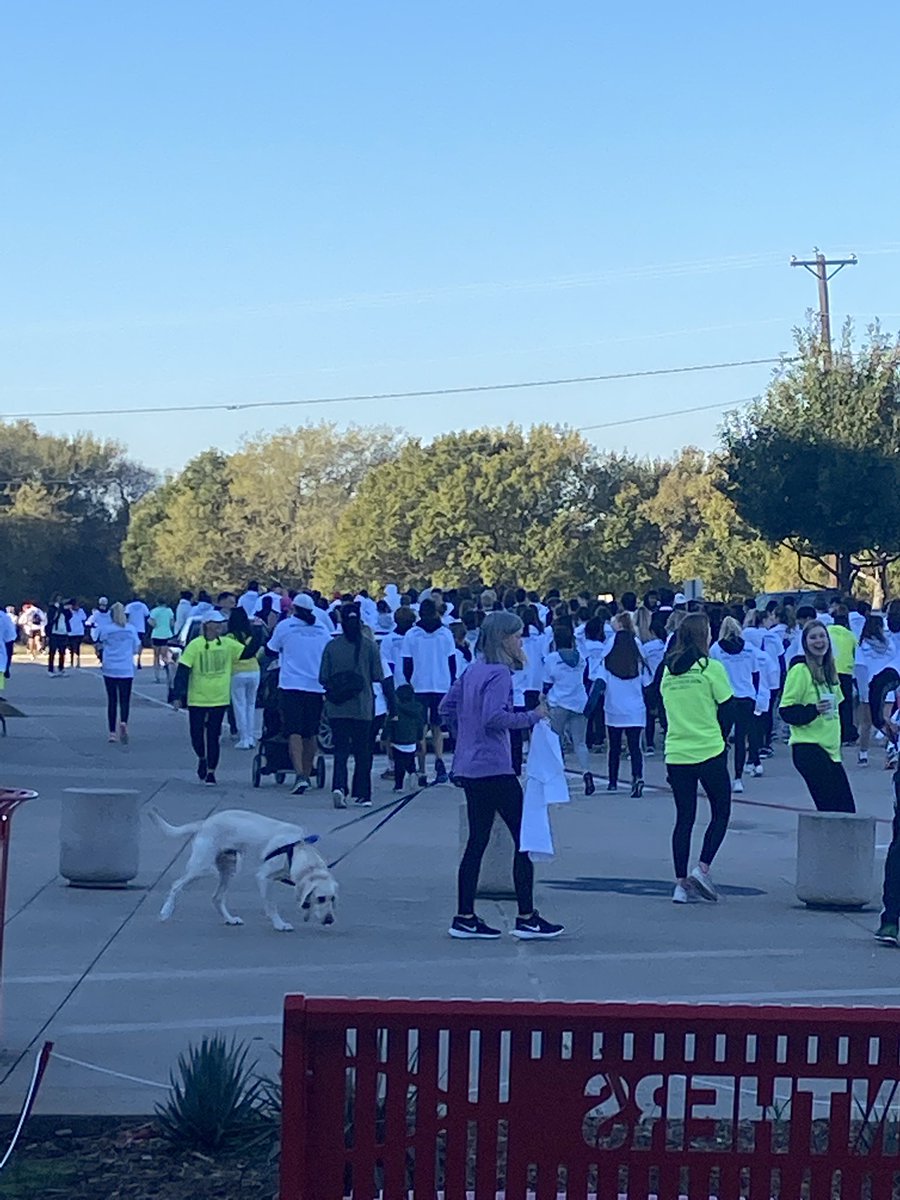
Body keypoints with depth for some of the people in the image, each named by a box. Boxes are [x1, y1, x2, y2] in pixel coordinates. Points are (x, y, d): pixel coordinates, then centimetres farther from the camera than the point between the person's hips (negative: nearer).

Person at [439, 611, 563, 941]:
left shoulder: (473, 670, 13)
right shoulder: (499, 674, -13)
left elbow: (447, 707, 18)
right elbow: (494, 717, -25)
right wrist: (533, 717, -17)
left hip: (470, 767, 9)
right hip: (494, 768, -9)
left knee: (477, 840, 11)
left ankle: (465, 918, 11)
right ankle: (526, 918, 0)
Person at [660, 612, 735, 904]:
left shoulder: (668, 671, 6)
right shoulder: (711, 668, -9)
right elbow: (726, 711, -4)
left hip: (676, 754, 5)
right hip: (709, 752, -5)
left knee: (684, 817, 10)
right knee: (720, 813, 10)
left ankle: (681, 882, 6)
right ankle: (702, 869, -5)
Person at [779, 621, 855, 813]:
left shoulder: (829, 671, 13)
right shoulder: (800, 671, -9)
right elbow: (786, 712, -14)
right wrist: (813, 710, -27)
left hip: (830, 749, 8)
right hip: (808, 748, -8)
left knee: (846, 809, 4)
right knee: (830, 809, -12)